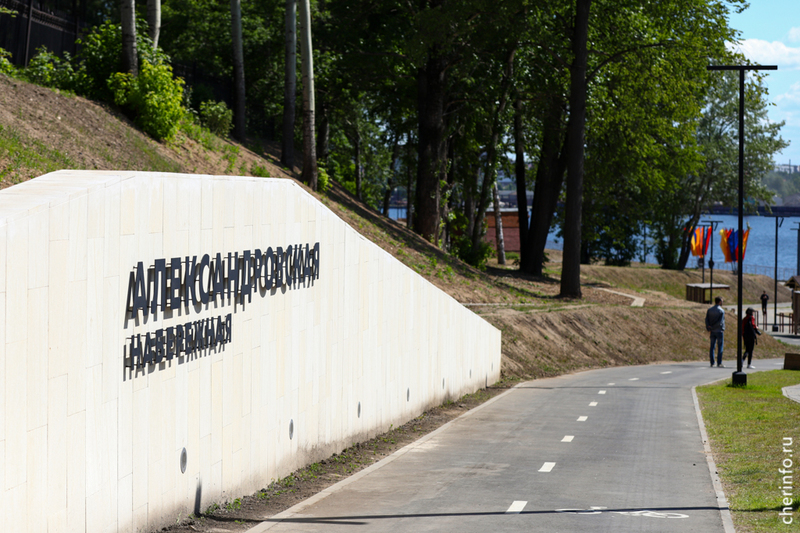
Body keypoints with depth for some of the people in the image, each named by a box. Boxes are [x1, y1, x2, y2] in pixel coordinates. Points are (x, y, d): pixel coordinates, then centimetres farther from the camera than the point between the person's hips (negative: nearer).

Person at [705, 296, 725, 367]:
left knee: (712, 346, 8)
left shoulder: (709, 310, 6)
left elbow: (706, 320, 1)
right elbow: (721, 322, -13)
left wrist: (708, 329, 1)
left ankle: (712, 363, 7)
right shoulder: (721, 311, -8)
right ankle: (719, 363, -6)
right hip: (719, 331, -5)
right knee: (720, 347, -2)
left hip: (712, 331, 5)